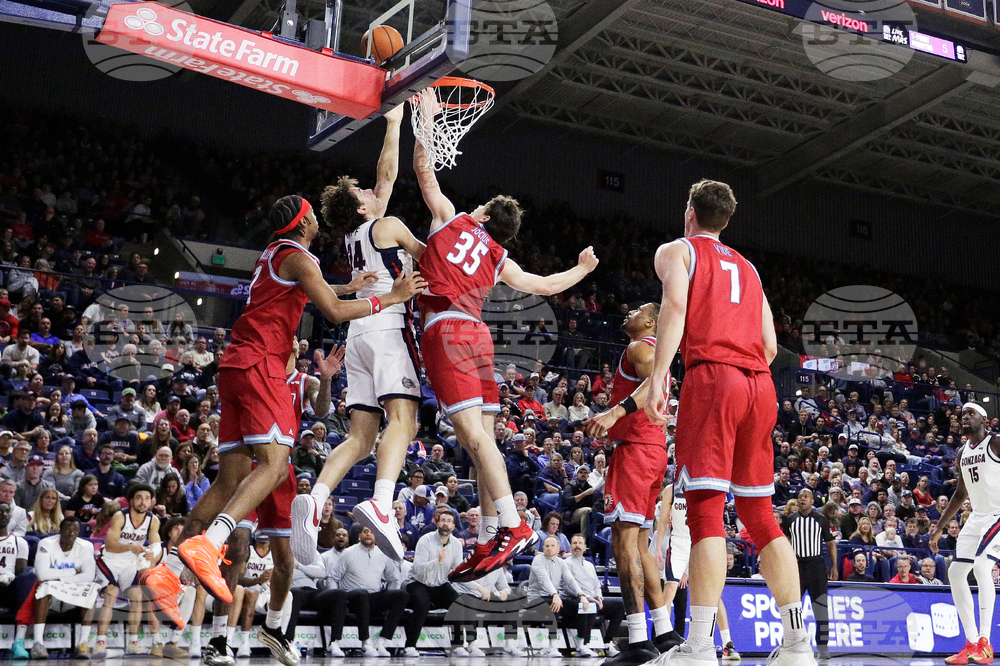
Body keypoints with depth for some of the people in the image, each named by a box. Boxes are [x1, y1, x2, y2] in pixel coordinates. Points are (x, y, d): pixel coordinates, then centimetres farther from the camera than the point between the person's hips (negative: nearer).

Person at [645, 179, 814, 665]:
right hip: (760, 386, 6)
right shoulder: (746, 267, 28)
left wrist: (657, 377, -16)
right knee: (759, 513, 10)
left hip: (711, 375, -6)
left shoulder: (676, 251, 12)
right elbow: (770, 345, 20)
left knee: (705, 508, -11)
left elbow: (675, 307, -9)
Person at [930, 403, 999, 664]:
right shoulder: (962, 453, 13)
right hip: (978, 516, 8)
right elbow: (961, 494, 23)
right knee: (956, 573, 2)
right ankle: (971, 643, 9)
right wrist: (939, 527, 21)